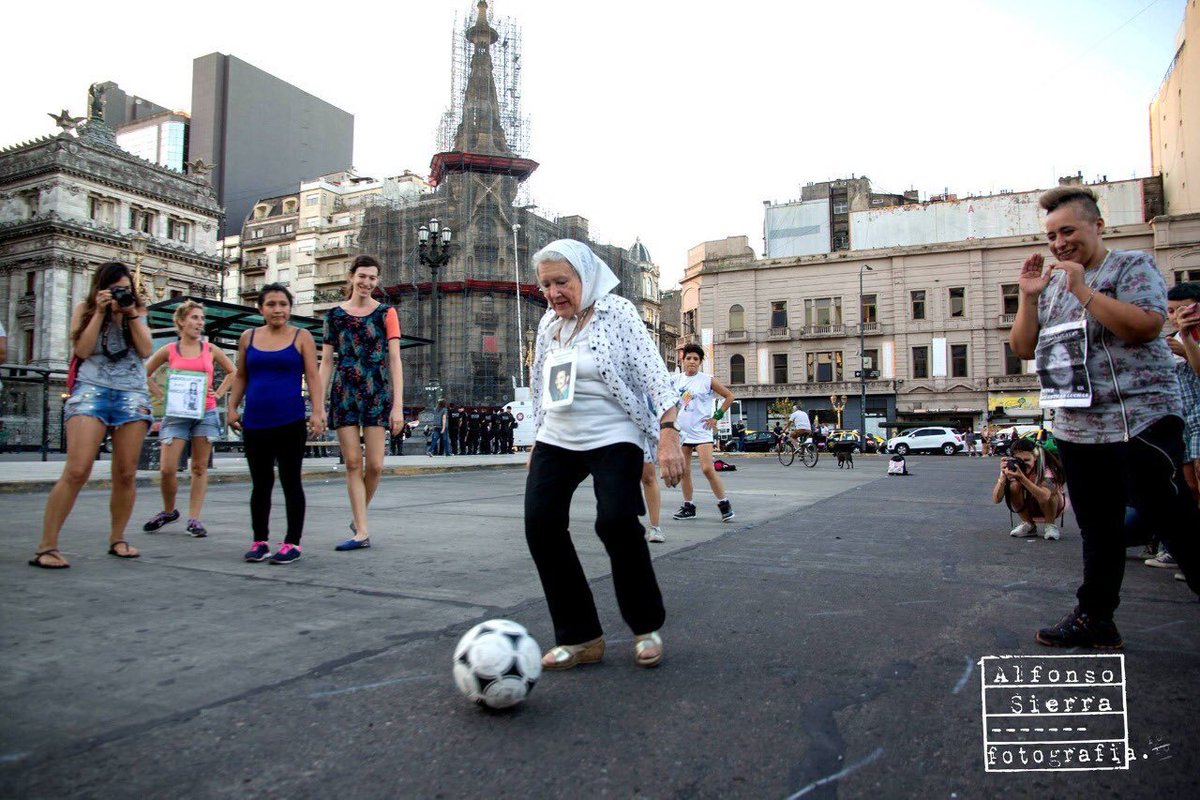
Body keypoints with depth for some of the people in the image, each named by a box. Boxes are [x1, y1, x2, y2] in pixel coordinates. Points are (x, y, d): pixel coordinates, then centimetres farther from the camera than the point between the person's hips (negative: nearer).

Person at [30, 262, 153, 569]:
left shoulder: (138, 312, 15)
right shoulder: (84, 309, 11)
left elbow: (145, 350, 3)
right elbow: (82, 350, -3)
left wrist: (130, 313, -2)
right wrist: (100, 312, -4)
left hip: (133, 395, 2)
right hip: (92, 391, -2)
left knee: (126, 474, 2)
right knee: (76, 471, -15)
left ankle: (117, 539, 16)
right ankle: (46, 546, -9)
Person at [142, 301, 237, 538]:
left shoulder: (210, 350, 6)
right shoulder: (169, 350, 3)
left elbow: (233, 372, 19)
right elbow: (145, 374, 14)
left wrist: (218, 393, 8)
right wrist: (161, 395, 4)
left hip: (206, 413, 1)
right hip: (176, 413, -1)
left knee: (200, 467, 3)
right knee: (167, 468, -7)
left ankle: (194, 518, 9)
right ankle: (168, 511, 17)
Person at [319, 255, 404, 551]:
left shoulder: (386, 313, 4)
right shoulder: (335, 314, 8)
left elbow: (394, 360, -1)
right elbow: (326, 362, 8)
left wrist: (398, 405, -9)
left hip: (377, 393, -1)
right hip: (344, 393, 1)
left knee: (374, 464, -4)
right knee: (353, 463, 0)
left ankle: (359, 516, 23)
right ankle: (362, 532, 5)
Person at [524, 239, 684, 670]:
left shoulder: (617, 312, -6)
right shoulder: (549, 323, 10)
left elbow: (655, 375, -13)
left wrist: (667, 435, -24)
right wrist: (537, 444, 18)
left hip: (614, 440, -5)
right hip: (556, 440, 6)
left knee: (616, 521, -23)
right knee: (541, 523, -10)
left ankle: (647, 627, 3)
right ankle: (580, 637, 2)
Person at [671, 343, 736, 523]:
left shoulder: (707, 380, -3)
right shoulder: (676, 379, 7)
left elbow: (729, 396, 3)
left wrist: (716, 416, -3)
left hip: (701, 431, -4)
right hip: (682, 431, 4)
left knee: (707, 469, -14)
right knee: (684, 471, 6)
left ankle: (724, 504, -1)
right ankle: (688, 507, 18)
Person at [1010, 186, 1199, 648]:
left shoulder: (1132, 266, -2)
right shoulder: (1050, 287, 15)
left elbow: (1146, 325, -18)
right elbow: (1024, 349, 10)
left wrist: (1082, 290, -18)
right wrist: (1028, 298, -2)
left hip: (1140, 420, -6)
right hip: (1076, 428, 6)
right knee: (1097, 528, 13)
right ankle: (1094, 619, 21)